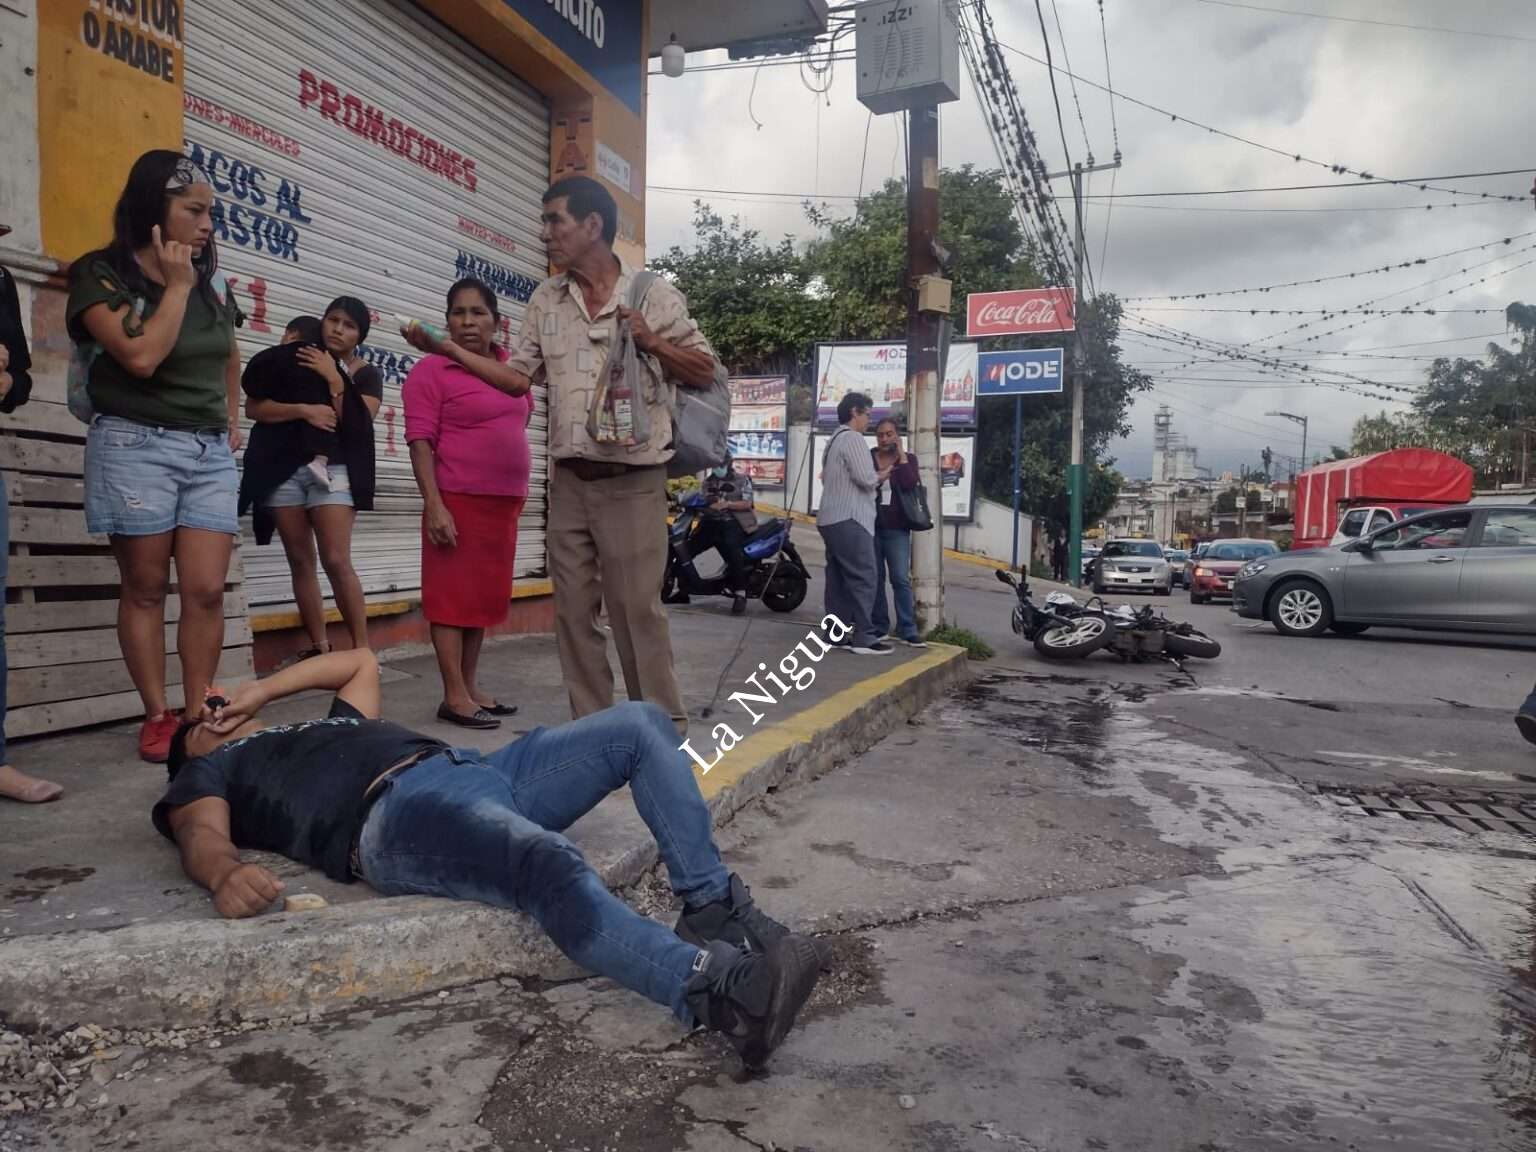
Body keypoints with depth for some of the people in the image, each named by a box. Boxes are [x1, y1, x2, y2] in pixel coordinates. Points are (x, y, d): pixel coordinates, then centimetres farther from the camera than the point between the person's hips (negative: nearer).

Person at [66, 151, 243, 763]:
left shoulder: (213, 280, 12)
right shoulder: (100, 274, -3)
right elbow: (142, 356, -18)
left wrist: (232, 419, 18)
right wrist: (177, 285, -9)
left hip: (210, 452, 4)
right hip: (136, 446, -4)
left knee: (206, 589, -3)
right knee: (145, 588, 2)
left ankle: (200, 715, 4)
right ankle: (158, 715, 9)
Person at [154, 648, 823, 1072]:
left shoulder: (324, 727, 42)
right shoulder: (207, 773, 24)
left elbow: (361, 661, 55)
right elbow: (203, 834, 2)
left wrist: (263, 689, 45)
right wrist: (226, 873, -23)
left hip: (474, 772, 8)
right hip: (398, 812, -8)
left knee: (640, 726, -4)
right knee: (551, 865, -38)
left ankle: (711, 907, -13)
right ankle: (722, 991, -53)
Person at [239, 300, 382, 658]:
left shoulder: (365, 374, 9)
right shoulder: (294, 362, 11)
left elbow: (358, 424, -6)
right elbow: (252, 407, 3)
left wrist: (334, 379, -9)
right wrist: (304, 409, -10)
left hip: (333, 470, -2)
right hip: (284, 470, 2)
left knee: (336, 561, -13)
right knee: (300, 561, 2)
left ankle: (362, 649, -10)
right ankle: (319, 647, 7)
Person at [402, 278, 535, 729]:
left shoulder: (507, 362, 15)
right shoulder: (431, 370, -5)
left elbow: (518, 385, -6)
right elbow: (420, 440, -11)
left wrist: (452, 350, -3)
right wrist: (434, 505, -19)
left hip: (505, 502, 7)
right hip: (458, 502, -6)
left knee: (485, 596, 11)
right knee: (453, 594, -3)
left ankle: (471, 687, 19)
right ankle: (454, 696, 1)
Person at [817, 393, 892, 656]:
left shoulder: (835, 440, 23)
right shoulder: (852, 438, -9)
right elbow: (865, 478, -18)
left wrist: (875, 477, 17)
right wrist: (879, 477, 4)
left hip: (832, 519, 10)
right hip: (849, 519, -10)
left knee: (838, 578, 8)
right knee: (863, 578, -11)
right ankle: (864, 638, -13)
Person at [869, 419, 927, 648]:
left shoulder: (908, 459, 6)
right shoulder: (867, 457, 8)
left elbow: (909, 484, -12)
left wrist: (901, 455, -8)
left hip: (897, 528, -1)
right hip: (870, 525, 1)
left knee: (901, 578, -8)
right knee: (874, 578, 3)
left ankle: (908, 631, -8)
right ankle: (878, 627, 10)